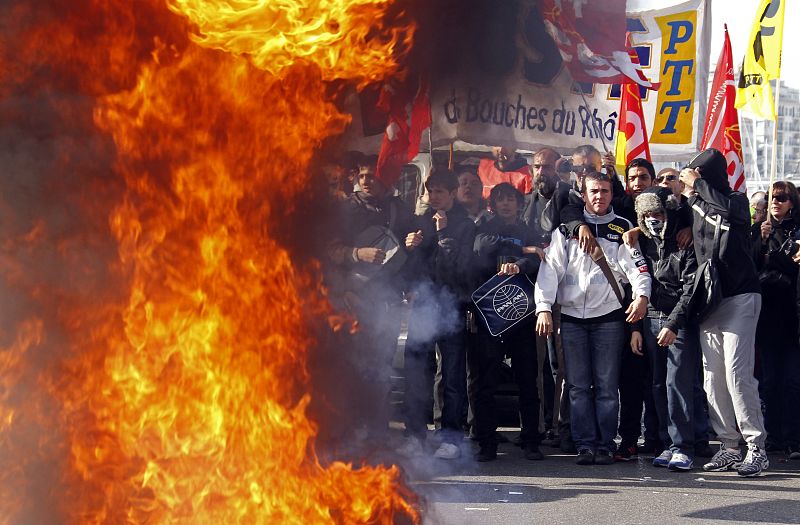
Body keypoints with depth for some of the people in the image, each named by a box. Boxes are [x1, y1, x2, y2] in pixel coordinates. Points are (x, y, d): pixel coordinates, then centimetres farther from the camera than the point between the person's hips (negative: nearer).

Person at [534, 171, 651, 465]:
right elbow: (551, 267, 3)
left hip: (608, 316, -1)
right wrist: (544, 307, -9)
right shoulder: (567, 228, 9)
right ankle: (585, 444, 6)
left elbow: (635, 264, -2)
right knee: (578, 385, 2)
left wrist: (642, 294, -21)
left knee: (607, 385, 0)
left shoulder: (622, 228, 9)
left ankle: (605, 444, 6)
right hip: (572, 315, 1)